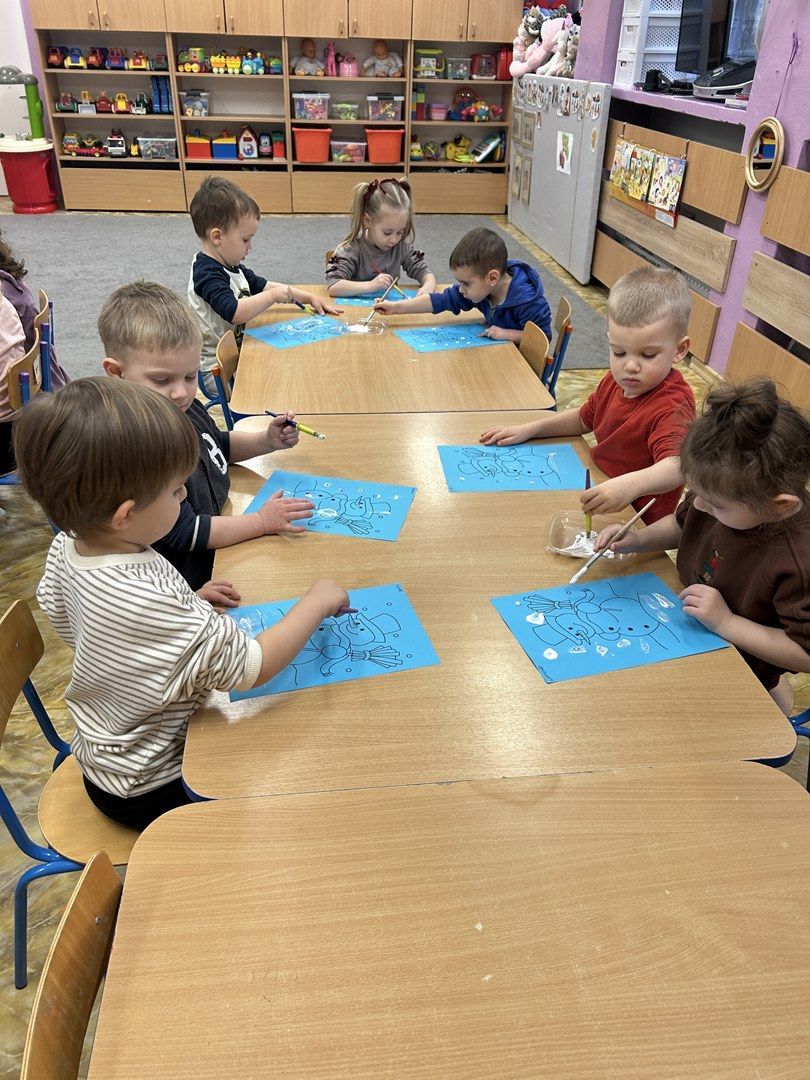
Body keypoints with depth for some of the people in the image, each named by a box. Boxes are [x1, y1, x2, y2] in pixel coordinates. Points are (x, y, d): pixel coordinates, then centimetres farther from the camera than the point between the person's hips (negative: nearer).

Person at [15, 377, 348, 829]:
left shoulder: (68, 546, -13)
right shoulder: (147, 600, -40)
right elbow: (251, 667, -34)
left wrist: (188, 604, 0)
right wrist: (316, 603, -19)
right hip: (149, 788, -8)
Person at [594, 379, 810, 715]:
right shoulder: (723, 493, -16)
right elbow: (680, 524, 6)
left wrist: (726, 622, -30)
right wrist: (636, 540, -11)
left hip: (737, 673, -6)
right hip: (687, 624, 6)